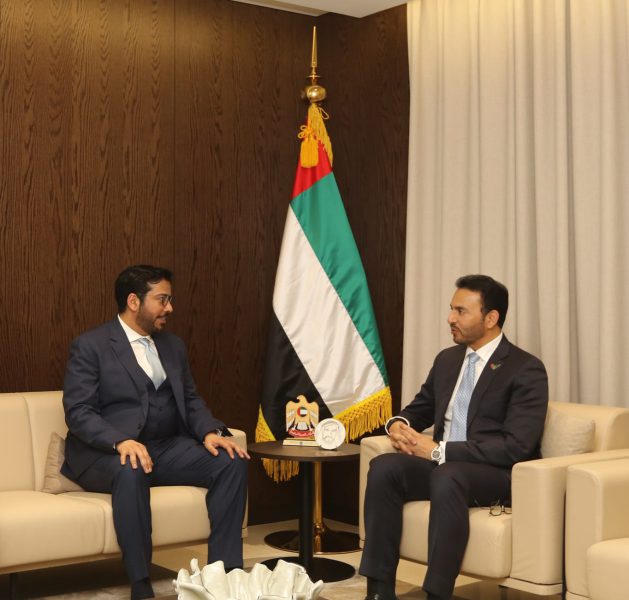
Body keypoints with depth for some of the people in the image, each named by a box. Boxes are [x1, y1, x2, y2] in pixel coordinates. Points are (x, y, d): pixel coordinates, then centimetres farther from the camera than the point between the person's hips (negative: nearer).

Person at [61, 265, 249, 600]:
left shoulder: (173, 346, 16)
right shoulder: (90, 346, -4)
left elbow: (191, 400, 16)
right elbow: (77, 412, -12)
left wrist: (210, 431, -6)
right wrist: (121, 442, -29)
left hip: (167, 447, 6)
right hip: (106, 453, -6)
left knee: (231, 460, -17)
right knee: (131, 471, -39)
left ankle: (224, 570, -16)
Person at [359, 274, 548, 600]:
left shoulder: (526, 369, -9)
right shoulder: (447, 359, 13)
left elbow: (516, 446, -19)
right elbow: (420, 408, 24)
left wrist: (439, 450, -22)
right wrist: (399, 424, -3)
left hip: (499, 475, -6)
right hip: (442, 464, 6)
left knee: (447, 475, -38)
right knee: (384, 466, -22)